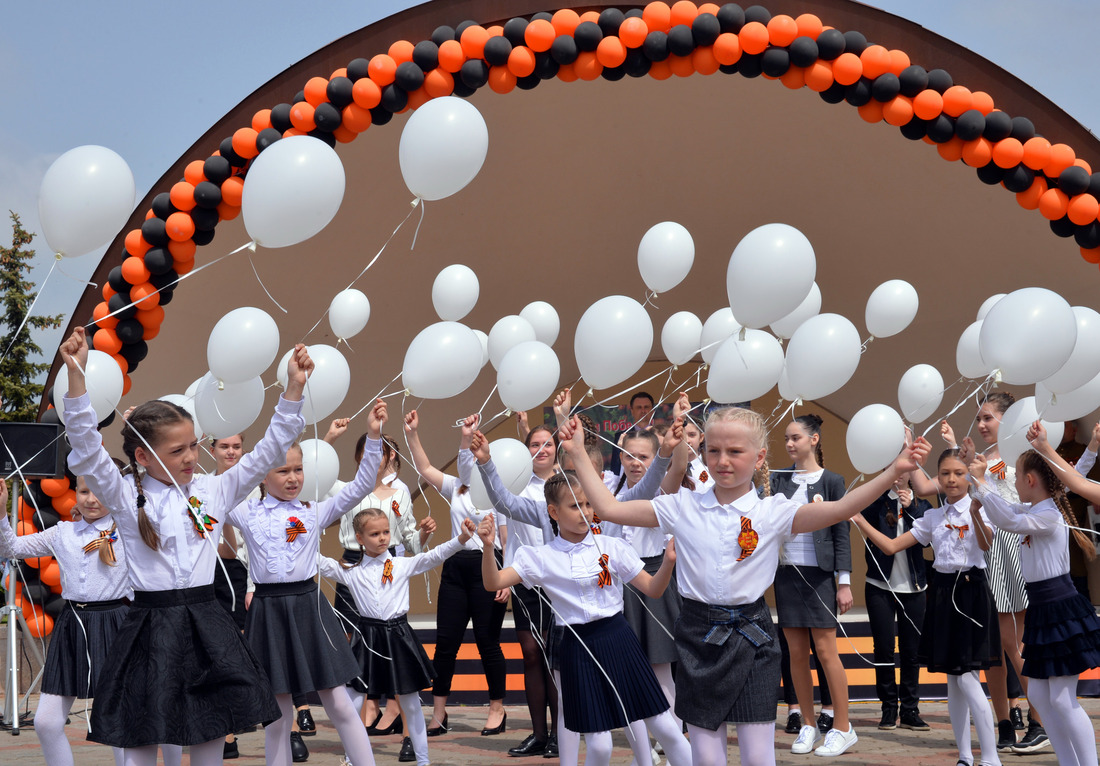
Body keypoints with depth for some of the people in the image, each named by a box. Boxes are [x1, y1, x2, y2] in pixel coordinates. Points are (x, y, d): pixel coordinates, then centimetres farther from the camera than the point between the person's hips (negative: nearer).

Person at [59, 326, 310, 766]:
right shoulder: (127, 498, -2)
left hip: (205, 626, 3)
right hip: (150, 627, -3)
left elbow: (269, 452, 8)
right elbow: (86, 449, -14)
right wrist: (76, 374, -25)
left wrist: (294, 388, 0)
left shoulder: (212, 492, 8)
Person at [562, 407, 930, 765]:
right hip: (699, 638, 1)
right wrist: (578, 455, 1)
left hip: (750, 637, -1)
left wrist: (894, 470, -25)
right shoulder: (683, 507, 2)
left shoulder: (772, 513, -3)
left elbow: (839, 509, -16)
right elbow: (609, 508, 2)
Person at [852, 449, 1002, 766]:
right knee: (952, 680, 8)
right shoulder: (932, 517, 10)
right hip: (942, 593, 6)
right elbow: (891, 546, 9)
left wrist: (975, 513, -45)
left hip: (971, 591, -6)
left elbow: (986, 543, -27)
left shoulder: (979, 509, -6)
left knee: (967, 678, -12)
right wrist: (859, 520, 1)